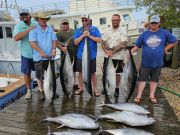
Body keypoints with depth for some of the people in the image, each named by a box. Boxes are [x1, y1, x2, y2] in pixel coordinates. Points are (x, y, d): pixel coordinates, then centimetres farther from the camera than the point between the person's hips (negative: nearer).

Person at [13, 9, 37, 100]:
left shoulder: (35, 24, 0)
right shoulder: (18, 26, -5)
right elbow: (16, 38, -20)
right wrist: (28, 30, -24)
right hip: (26, 54, -1)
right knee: (26, 73, 7)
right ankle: (29, 90, 25)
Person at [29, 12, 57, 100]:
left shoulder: (50, 29, 11)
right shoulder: (34, 29, -1)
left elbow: (54, 40, 6)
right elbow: (32, 42, -11)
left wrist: (53, 49, -12)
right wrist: (41, 52, -19)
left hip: (50, 56, 3)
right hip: (39, 57, -3)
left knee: (52, 75, 8)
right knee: (39, 76, 6)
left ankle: (53, 91, 22)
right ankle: (41, 91, 21)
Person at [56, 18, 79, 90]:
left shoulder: (73, 31, 11)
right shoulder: (59, 33, -4)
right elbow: (57, 43, -16)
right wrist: (61, 48, -35)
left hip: (75, 54, 5)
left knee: (74, 69, 16)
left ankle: (75, 83, 30)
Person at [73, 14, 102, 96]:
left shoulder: (94, 29, 2)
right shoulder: (78, 30, 6)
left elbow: (100, 40, -8)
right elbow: (75, 42, -2)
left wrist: (89, 36, -15)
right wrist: (83, 35, -12)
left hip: (91, 55, -2)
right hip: (80, 55, 2)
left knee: (93, 72, 5)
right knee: (80, 72, 10)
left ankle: (95, 89, 16)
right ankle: (80, 88, 24)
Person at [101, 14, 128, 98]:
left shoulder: (123, 32, -5)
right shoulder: (107, 30, 6)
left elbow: (123, 44, -16)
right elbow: (103, 42, 2)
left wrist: (113, 52, -23)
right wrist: (106, 50, -16)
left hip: (118, 57, -3)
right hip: (107, 56, 3)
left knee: (117, 73, 8)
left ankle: (117, 89, 22)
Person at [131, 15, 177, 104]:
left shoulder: (164, 33, 1)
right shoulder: (144, 34, 1)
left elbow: (174, 41, 9)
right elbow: (137, 46, 3)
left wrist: (165, 49, 0)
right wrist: (129, 52, -9)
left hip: (158, 62, 1)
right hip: (145, 62, 0)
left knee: (154, 79, 10)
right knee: (142, 79, 2)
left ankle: (152, 96, 22)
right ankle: (139, 96, 9)